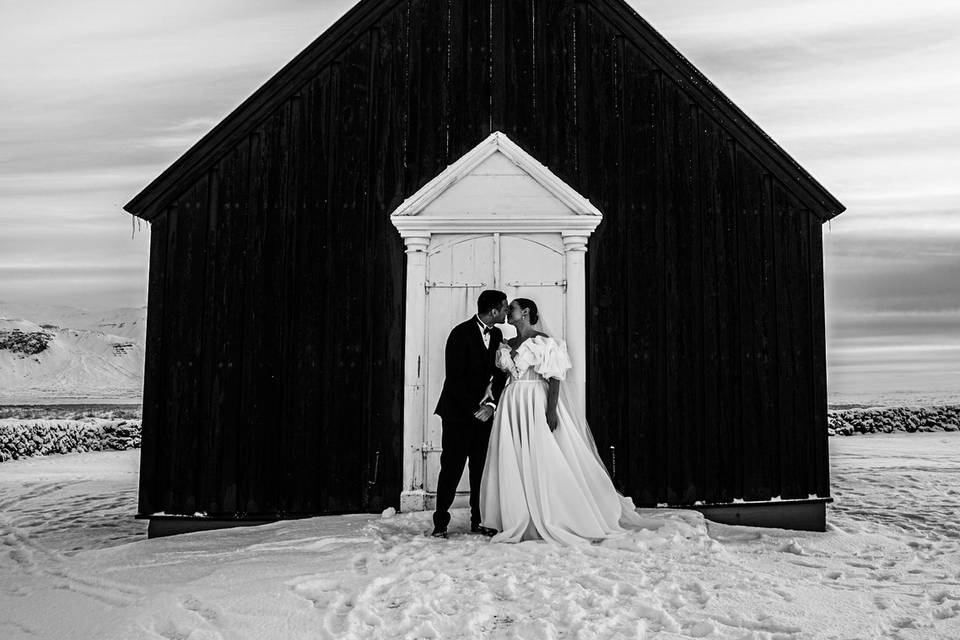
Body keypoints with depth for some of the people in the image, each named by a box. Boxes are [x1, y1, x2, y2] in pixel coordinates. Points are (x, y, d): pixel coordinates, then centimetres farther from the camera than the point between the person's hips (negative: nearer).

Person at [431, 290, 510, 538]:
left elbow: (500, 374, 8)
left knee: (482, 468, 4)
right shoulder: (461, 333, -11)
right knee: (452, 467, -2)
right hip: (458, 411, -5)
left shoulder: (497, 335, 8)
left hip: (483, 412, 6)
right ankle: (440, 523, 8)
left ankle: (478, 521, 13)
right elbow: (454, 378, -14)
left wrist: (491, 404, -6)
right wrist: (473, 409, -14)